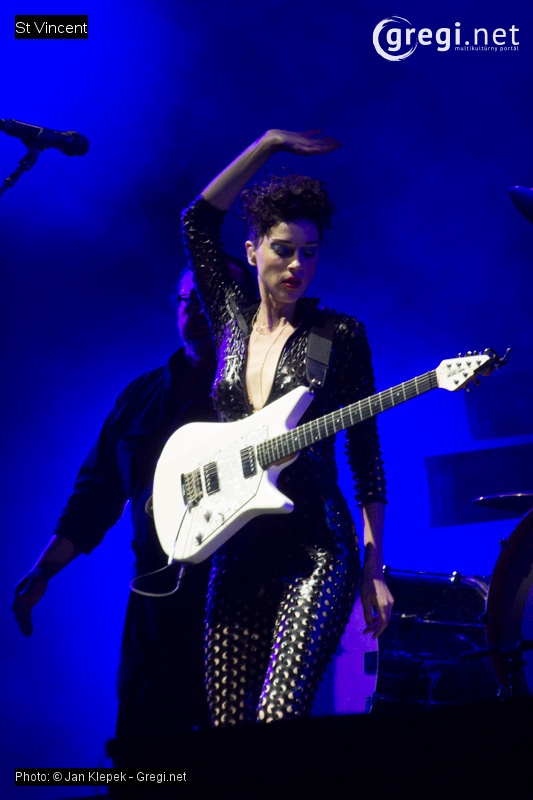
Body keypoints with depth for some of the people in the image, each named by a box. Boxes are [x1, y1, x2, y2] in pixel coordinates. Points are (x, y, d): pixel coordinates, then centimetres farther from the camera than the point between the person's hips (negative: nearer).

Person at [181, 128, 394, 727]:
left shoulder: (340, 335, 1)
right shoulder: (232, 319, 12)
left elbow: (365, 454, 1)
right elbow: (197, 221, 8)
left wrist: (374, 569, -5)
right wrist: (269, 144, 7)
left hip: (318, 548, -4)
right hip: (237, 549, 4)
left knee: (277, 721, -20)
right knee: (226, 724, 0)